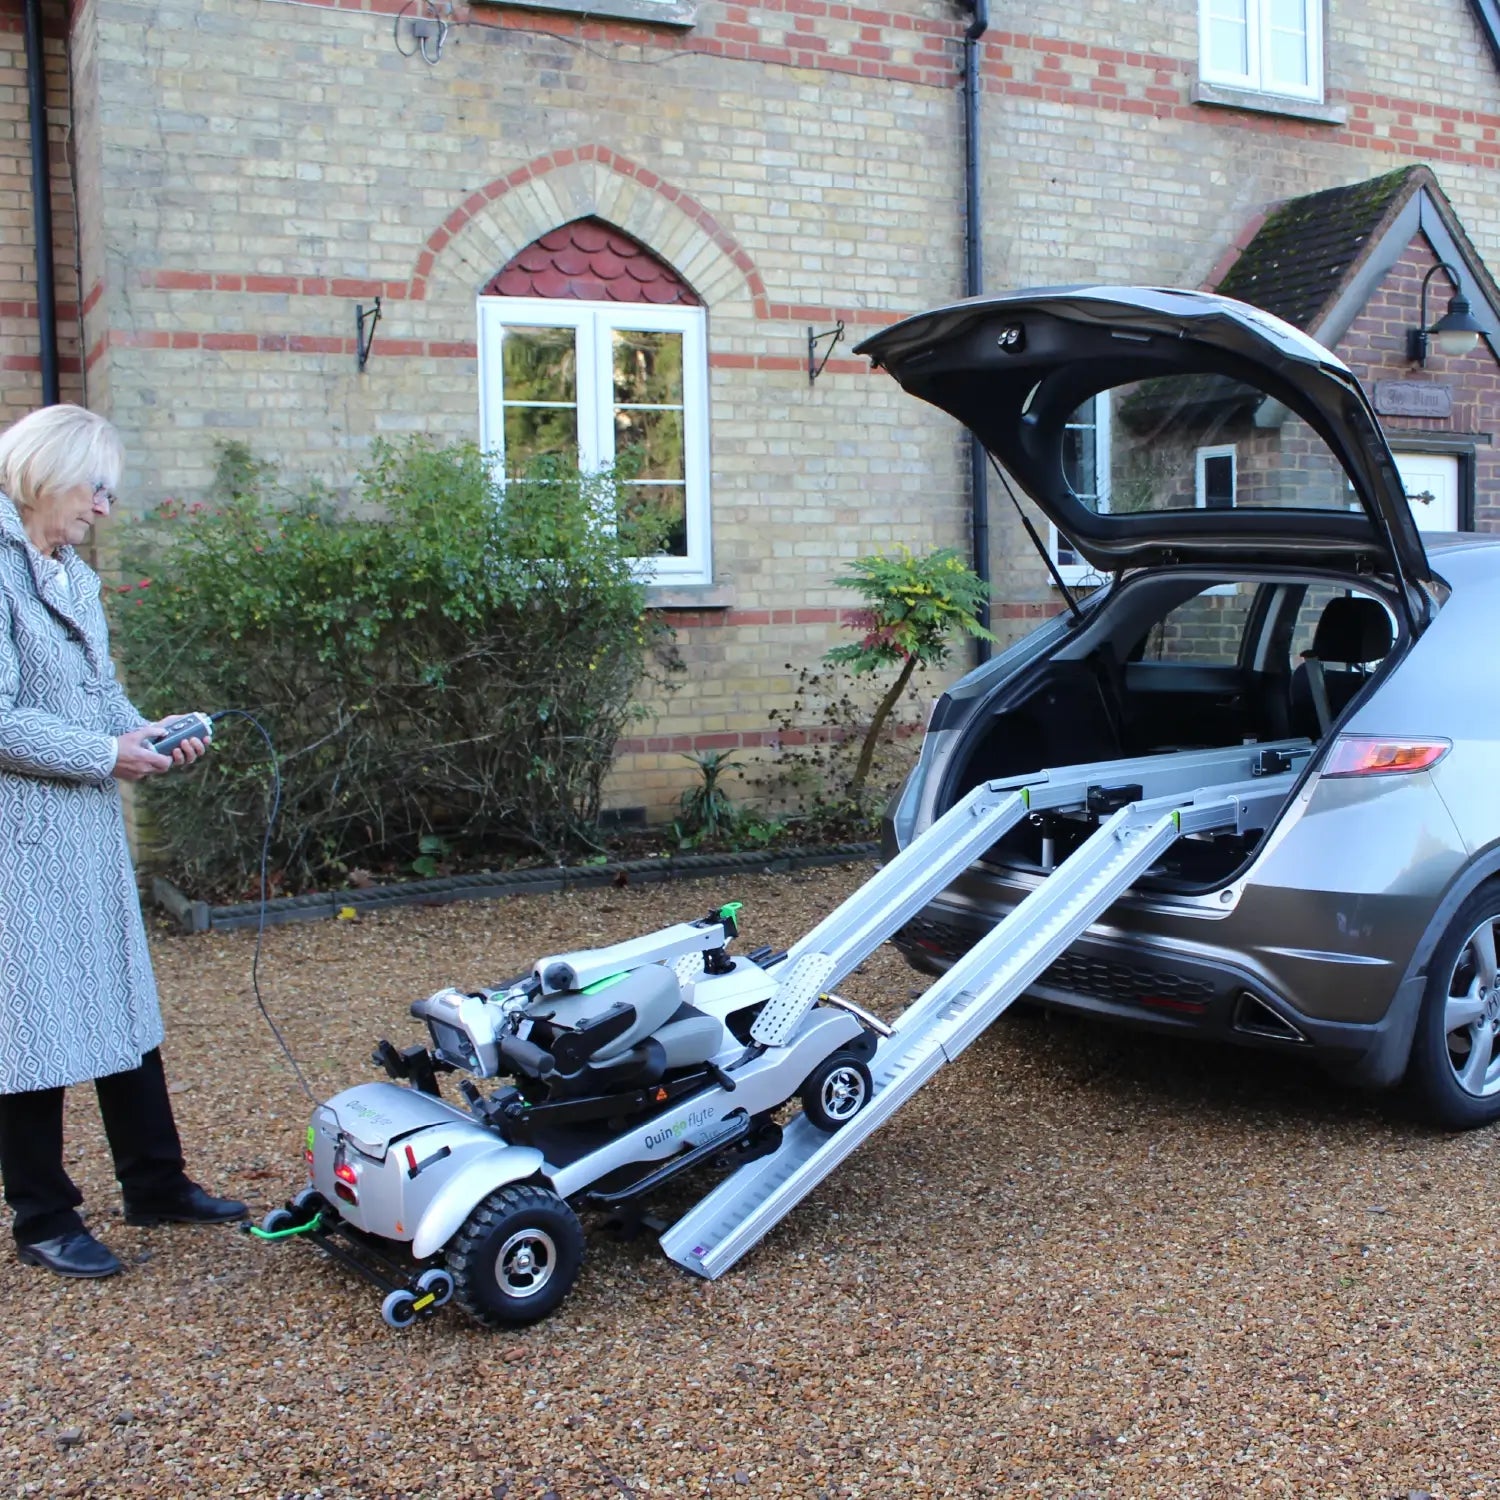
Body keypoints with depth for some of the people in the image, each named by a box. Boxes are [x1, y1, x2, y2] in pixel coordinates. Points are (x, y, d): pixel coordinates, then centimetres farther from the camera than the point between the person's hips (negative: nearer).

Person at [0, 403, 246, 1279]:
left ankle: (156, 1184, 28)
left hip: (91, 830, 9)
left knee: (125, 1007, 15)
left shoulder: (76, 577, 12)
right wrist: (104, 755, -18)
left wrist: (147, 735, 0)